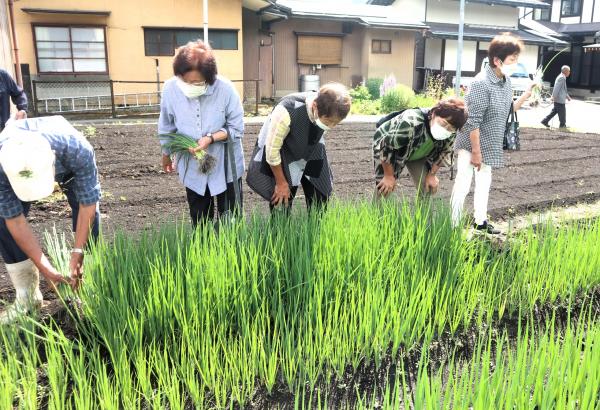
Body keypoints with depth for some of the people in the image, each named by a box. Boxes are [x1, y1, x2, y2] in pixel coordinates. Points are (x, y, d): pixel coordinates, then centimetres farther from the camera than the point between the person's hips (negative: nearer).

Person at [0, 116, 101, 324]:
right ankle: (27, 295, -1)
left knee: (89, 213, -19)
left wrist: (77, 253, -34)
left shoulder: (77, 149, -46)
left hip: (68, 166, -1)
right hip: (17, 162, 1)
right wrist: (46, 269, -32)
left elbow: (88, 205, -34)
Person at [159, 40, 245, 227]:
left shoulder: (225, 89, -22)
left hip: (225, 166, -2)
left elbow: (237, 129, -13)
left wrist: (211, 138, -29)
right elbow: (166, 128, 2)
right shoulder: (170, 89, -15)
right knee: (200, 223, 16)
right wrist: (166, 155, 15)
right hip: (192, 168, 2)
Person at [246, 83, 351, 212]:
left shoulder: (329, 113, -23)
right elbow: (272, 150, -26)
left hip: (310, 152, 4)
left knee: (320, 199, 4)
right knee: (281, 202, -5)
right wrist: (281, 182, -16)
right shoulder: (286, 112, -39)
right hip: (281, 157, -4)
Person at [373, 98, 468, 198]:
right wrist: (389, 176, -22)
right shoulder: (411, 123, -44)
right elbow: (386, 146, -33)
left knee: (428, 188, -2)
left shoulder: (450, 133, -26)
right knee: (384, 189, -11)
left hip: (417, 154, 5)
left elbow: (444, 152, -4)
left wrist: (432, 174, -2)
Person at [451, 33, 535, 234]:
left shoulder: (506, 81, 3)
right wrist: (476, 151, -23)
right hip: (471, 144, -9)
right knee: (463, 184, -5)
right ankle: (452, 225, 5)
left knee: (484, 181, 19)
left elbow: (507, 110, 12)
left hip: (489, 145, 9)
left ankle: (480, 221, 35)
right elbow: (472, 121, -25)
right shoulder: (481, 83, -23)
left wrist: (526, 95, -2)